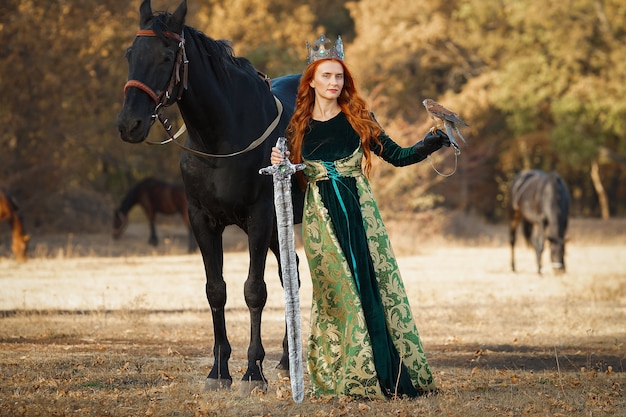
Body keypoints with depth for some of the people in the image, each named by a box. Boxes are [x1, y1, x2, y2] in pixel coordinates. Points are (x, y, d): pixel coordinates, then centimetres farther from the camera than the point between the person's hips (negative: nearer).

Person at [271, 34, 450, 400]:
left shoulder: (359, 119, 5)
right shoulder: (298, 127, 5)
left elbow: (397, 156, 4)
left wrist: (433, 143, -8)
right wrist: (278, 164, -10)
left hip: (360, 211, 0)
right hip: (321, 218, 0)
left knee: (378, 285, -4)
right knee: (338, 293, -2)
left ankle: (395, 374, 0)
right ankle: (345, 377, 3)